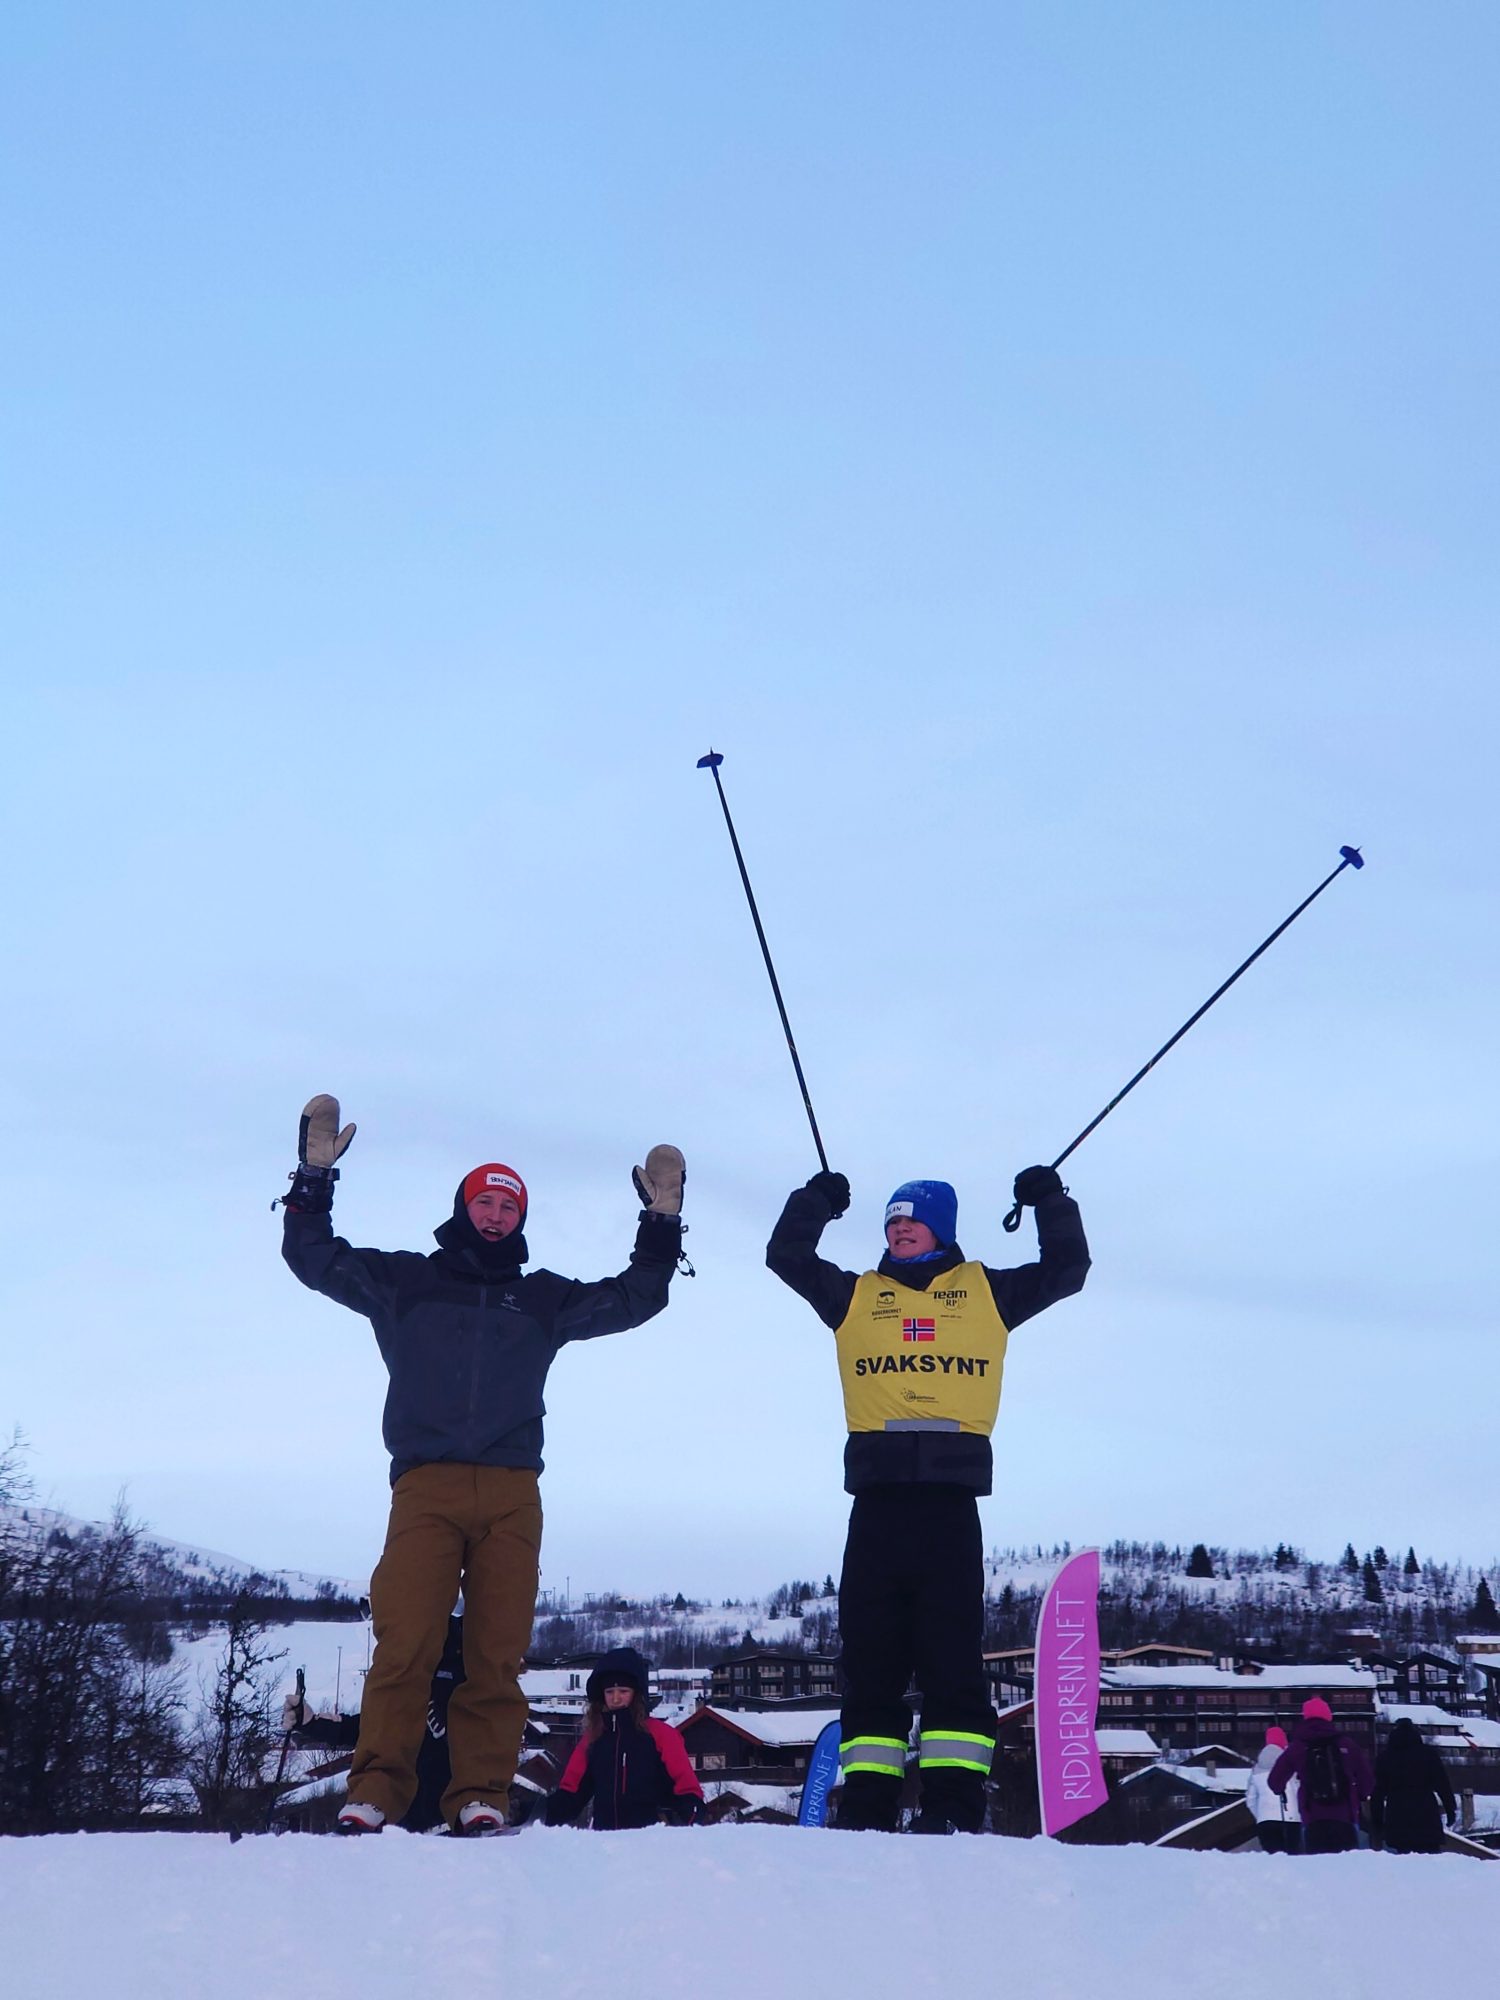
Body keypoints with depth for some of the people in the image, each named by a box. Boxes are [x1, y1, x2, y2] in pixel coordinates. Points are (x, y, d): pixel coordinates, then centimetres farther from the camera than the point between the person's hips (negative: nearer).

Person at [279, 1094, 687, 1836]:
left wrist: (662, 1222, 14)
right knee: (405, 1644, -14)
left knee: (497, 1652, -4)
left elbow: (635, 1298, 24)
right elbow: (313, 1257, 13)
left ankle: (480, 1796, -1)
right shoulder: (405, 1280, 17)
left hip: (512, 1493, 2)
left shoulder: (543, 1297, 22)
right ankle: (374, 1790, -12)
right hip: (425, 1486, -2)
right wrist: (314, 1177, 2)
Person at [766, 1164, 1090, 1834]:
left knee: (953, 1656, -5)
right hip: (877, 1499, 2)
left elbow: (1067, 1270, 17)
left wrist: (1051, 1202, 11)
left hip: (951, 1500, -2)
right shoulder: (855, 1296, 19)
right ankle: (866, 1808, 6)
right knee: (870, 1657, 2)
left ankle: (954, 1807, -5)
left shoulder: (986, 1292, 17)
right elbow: (787, 1258, 16)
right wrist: (814, 1203, 8)